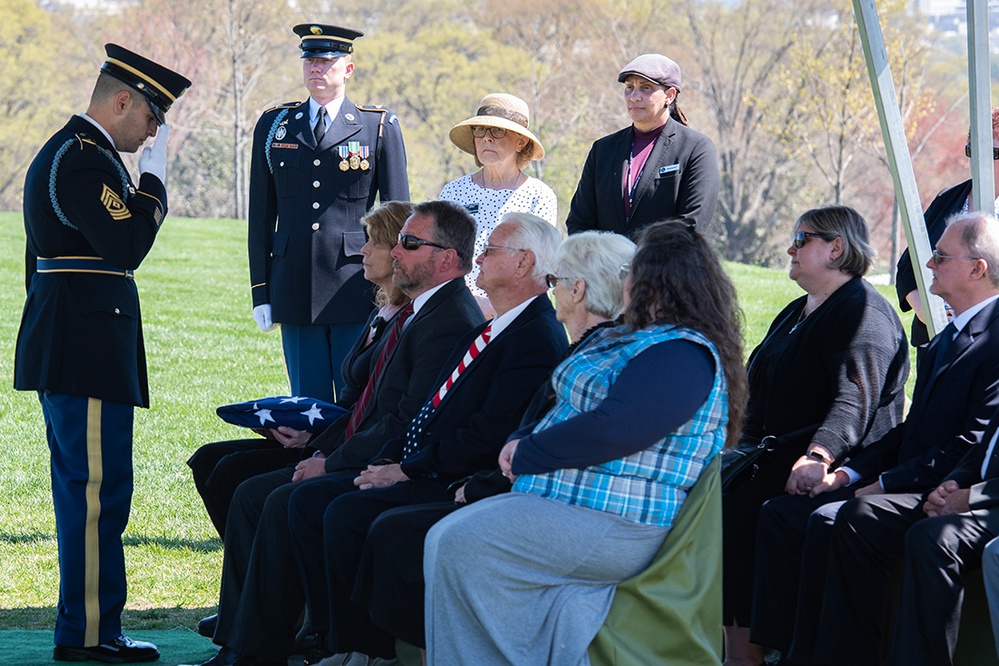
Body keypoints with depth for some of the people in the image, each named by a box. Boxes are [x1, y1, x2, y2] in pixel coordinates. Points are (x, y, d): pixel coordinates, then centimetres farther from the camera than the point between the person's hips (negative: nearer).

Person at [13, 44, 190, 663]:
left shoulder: (70, 152, 20)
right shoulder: (84, 159, -15)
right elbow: (127, 245, -22)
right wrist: (155, 176, -13)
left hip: (67, 348, 11)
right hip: (88, 351, -11)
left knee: (83, 490, 14)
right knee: (99, 490, -8)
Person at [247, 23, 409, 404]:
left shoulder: (380, 128, 5)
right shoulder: (273, 126, 12)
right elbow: (260, 215, 12)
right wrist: (260, 291, 6)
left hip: (356, 287, -2)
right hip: (295, 291, 2)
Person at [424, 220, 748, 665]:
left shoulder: (683, 354, -14)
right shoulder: (635, 339, 21)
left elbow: (610, 430, -24)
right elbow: (567, 406, 25)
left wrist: (525, 455, -13)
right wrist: (521, 447, 5)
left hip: (609, 525, -11)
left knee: (459, 544, -20)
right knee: (445, 538, -6)